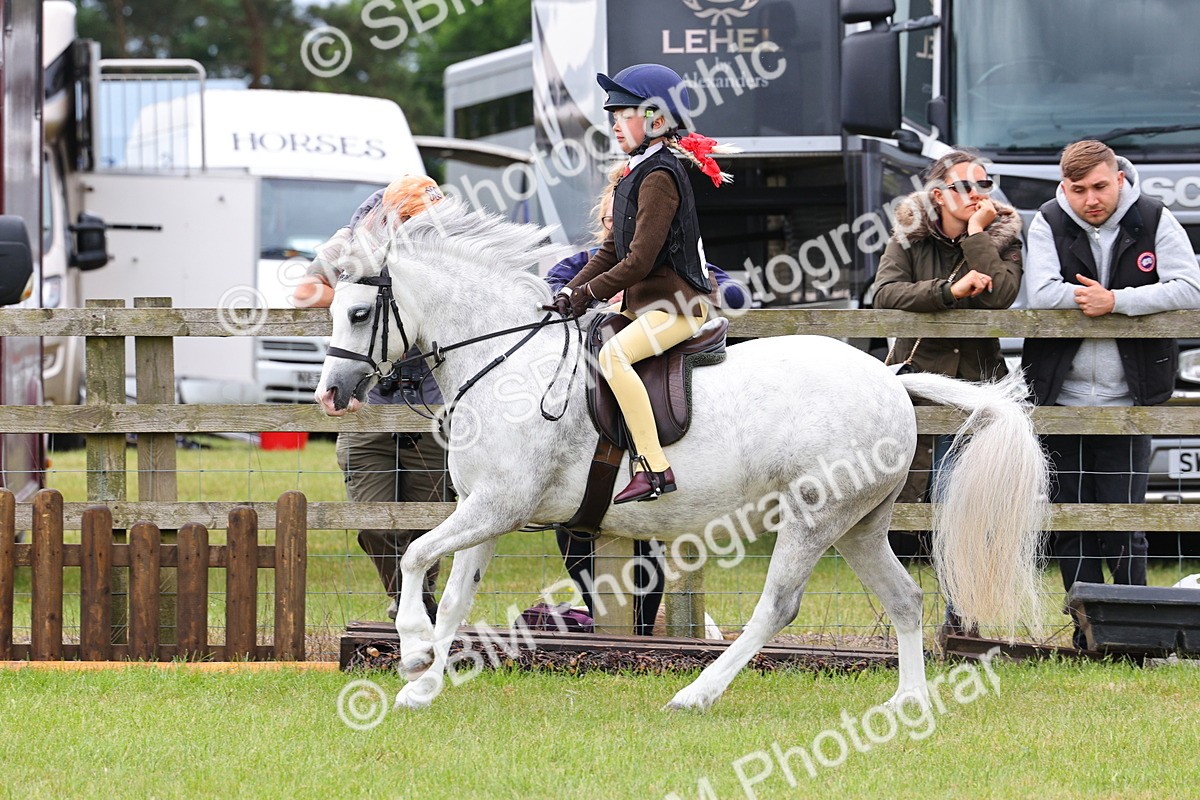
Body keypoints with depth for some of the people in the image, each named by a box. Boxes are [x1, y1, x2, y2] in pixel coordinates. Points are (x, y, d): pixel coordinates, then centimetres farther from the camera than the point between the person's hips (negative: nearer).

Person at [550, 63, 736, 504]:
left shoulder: (659, 177, -16)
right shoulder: (636, 174, 15)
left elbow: (640, 260, -21)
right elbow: (612, 250, 17)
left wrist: (589, 293, -15)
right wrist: (571, 290, 4)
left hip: (677, 301, -11)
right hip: (643, 301, 11)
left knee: (613, 354, -30)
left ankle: (655, 467, -32)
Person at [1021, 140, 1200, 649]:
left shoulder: (1154, 222, -2)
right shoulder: (1048, 224, 0)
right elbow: (1041, 293, -12)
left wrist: (1116, 301, -17)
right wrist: (1095, 300, -14)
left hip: (1127, 401, -2)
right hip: (1062, 399, 2)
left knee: (1123, 525, -2)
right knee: (1069, 523, 5)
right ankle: (1088, 630, 13)